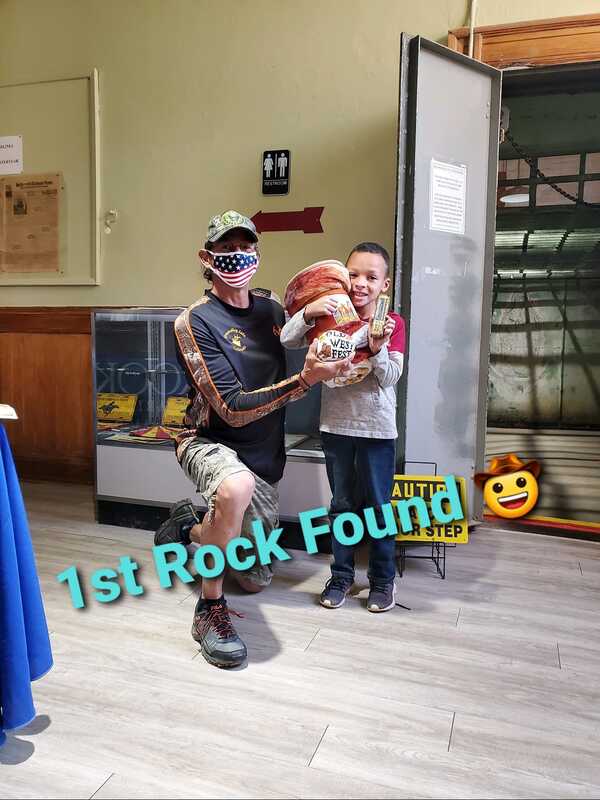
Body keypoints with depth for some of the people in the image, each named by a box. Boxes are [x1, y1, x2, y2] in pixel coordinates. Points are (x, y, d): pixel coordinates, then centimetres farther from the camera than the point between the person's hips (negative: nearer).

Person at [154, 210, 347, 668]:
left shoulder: (272, 307, 0)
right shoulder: (195, 322, -17)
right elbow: (233, 409, -24)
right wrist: (304, 380, -34)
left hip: (266, 455, 6)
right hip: (210, 442, -6)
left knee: (256, 579, 16)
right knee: (236, 487, -44)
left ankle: (191, 526, 41)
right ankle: (210, 609, -21)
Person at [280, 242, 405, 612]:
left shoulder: (393, 323, -4)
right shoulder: (332, 316, 1)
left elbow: (391, 377, -10)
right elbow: (287, 340, -8)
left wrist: (377, 348, -28)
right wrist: (309, 312, -24)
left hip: (377, 428, -2)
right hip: (337, 425, 2)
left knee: (378, 506, 8)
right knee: (342, 504, 14)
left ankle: (383, 579, 25)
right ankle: (341, 575, 29)